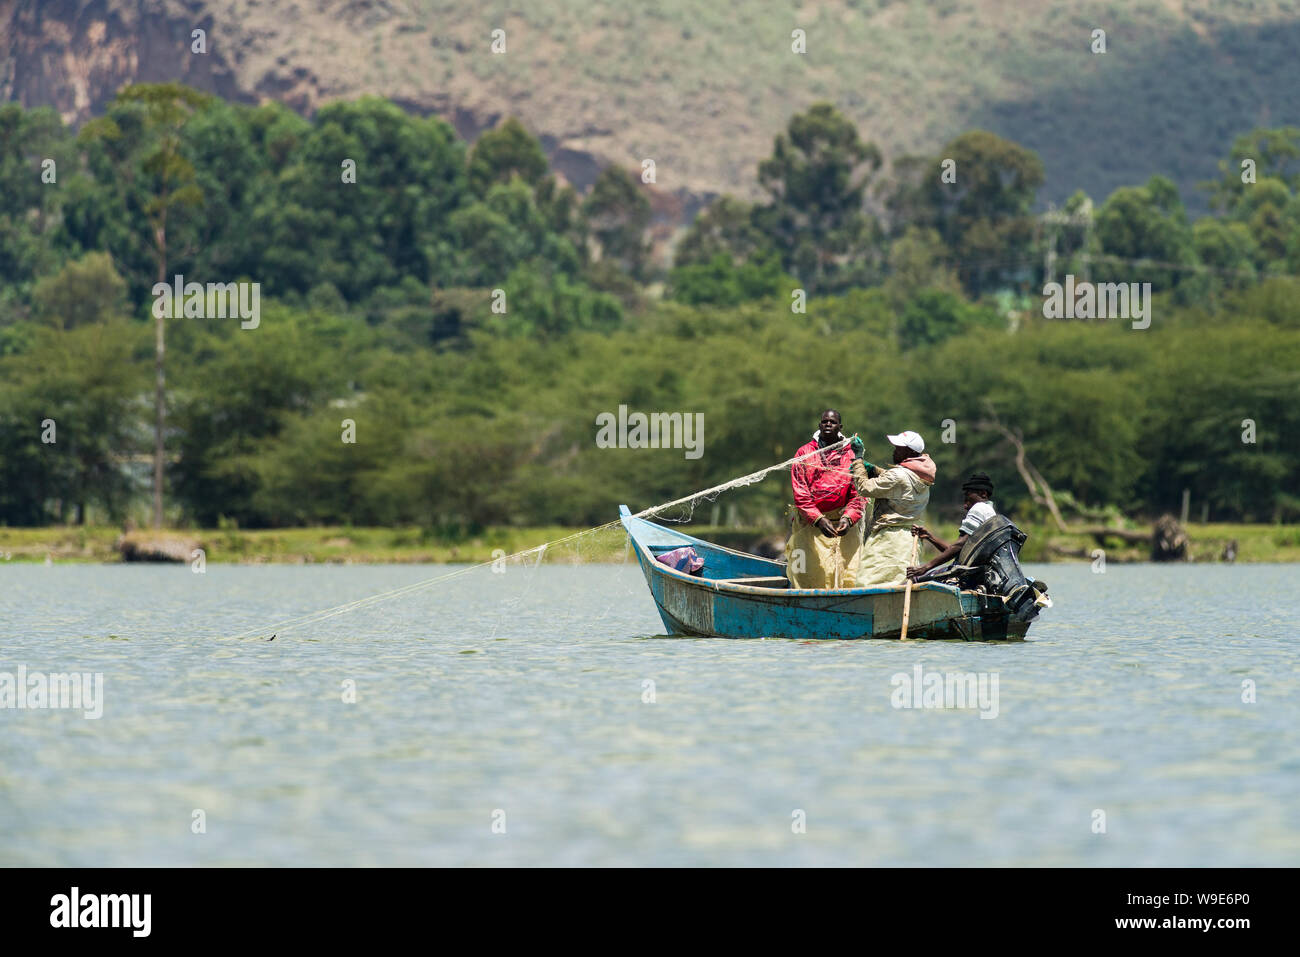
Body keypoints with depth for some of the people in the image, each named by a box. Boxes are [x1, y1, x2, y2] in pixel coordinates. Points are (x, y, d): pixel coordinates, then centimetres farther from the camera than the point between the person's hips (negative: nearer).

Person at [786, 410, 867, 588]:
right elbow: (800, 494, -2)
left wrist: (848, 518, -15)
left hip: (844, 525, 1)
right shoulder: (804, 453, 6)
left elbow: (859, 494, 3)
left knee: (848, 576, -7)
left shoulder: (852, 455, 9)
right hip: (809, 525, -1)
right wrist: (819, 520, -16)